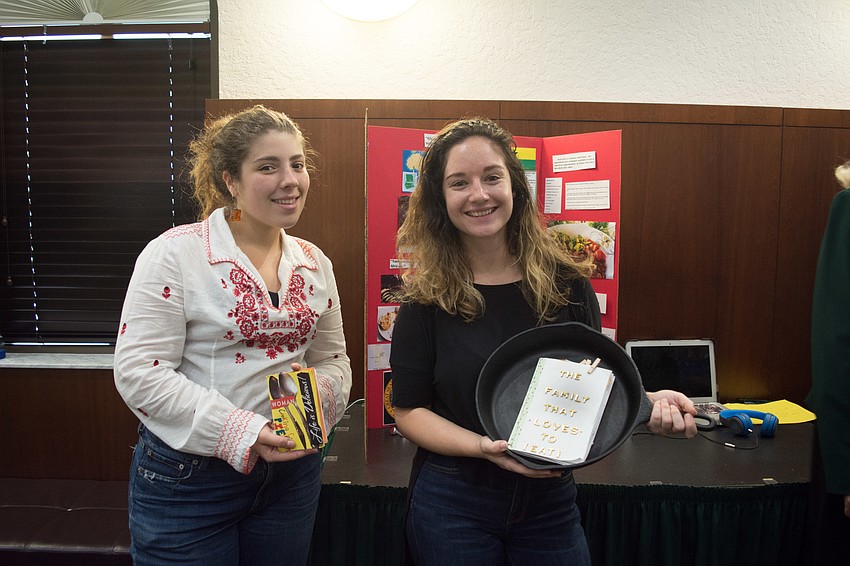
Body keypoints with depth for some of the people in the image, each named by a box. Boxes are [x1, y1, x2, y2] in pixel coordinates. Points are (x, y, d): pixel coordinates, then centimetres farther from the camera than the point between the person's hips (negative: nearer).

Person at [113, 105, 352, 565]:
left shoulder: (314, 264, 4)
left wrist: (317, 391, -11)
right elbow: (139, 372, -17)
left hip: (292, 471, 5)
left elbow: (333, 358, 12)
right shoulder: (175, 254, -11)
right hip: (188, 477, -4)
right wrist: (240, 433, -23)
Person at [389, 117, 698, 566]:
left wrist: (649, 404, -18)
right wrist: (483, 447, -22)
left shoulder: (567, 285, -6)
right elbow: (408, 410, -7)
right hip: (453, 504, -1)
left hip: (550, 503, 2)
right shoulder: (426, 300, -10)